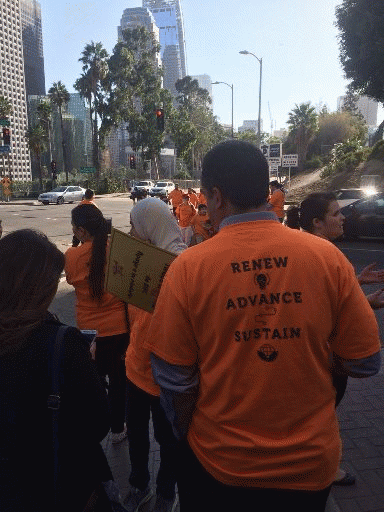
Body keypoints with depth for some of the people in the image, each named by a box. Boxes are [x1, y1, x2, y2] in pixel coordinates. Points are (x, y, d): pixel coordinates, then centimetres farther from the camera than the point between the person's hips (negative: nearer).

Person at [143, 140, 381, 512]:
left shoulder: (188, 267, -18)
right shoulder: (329, 257, -16)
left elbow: (172, 378, -11)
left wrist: (187, 436, 8)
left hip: (215, 459, -1)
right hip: (310, 462, 2)